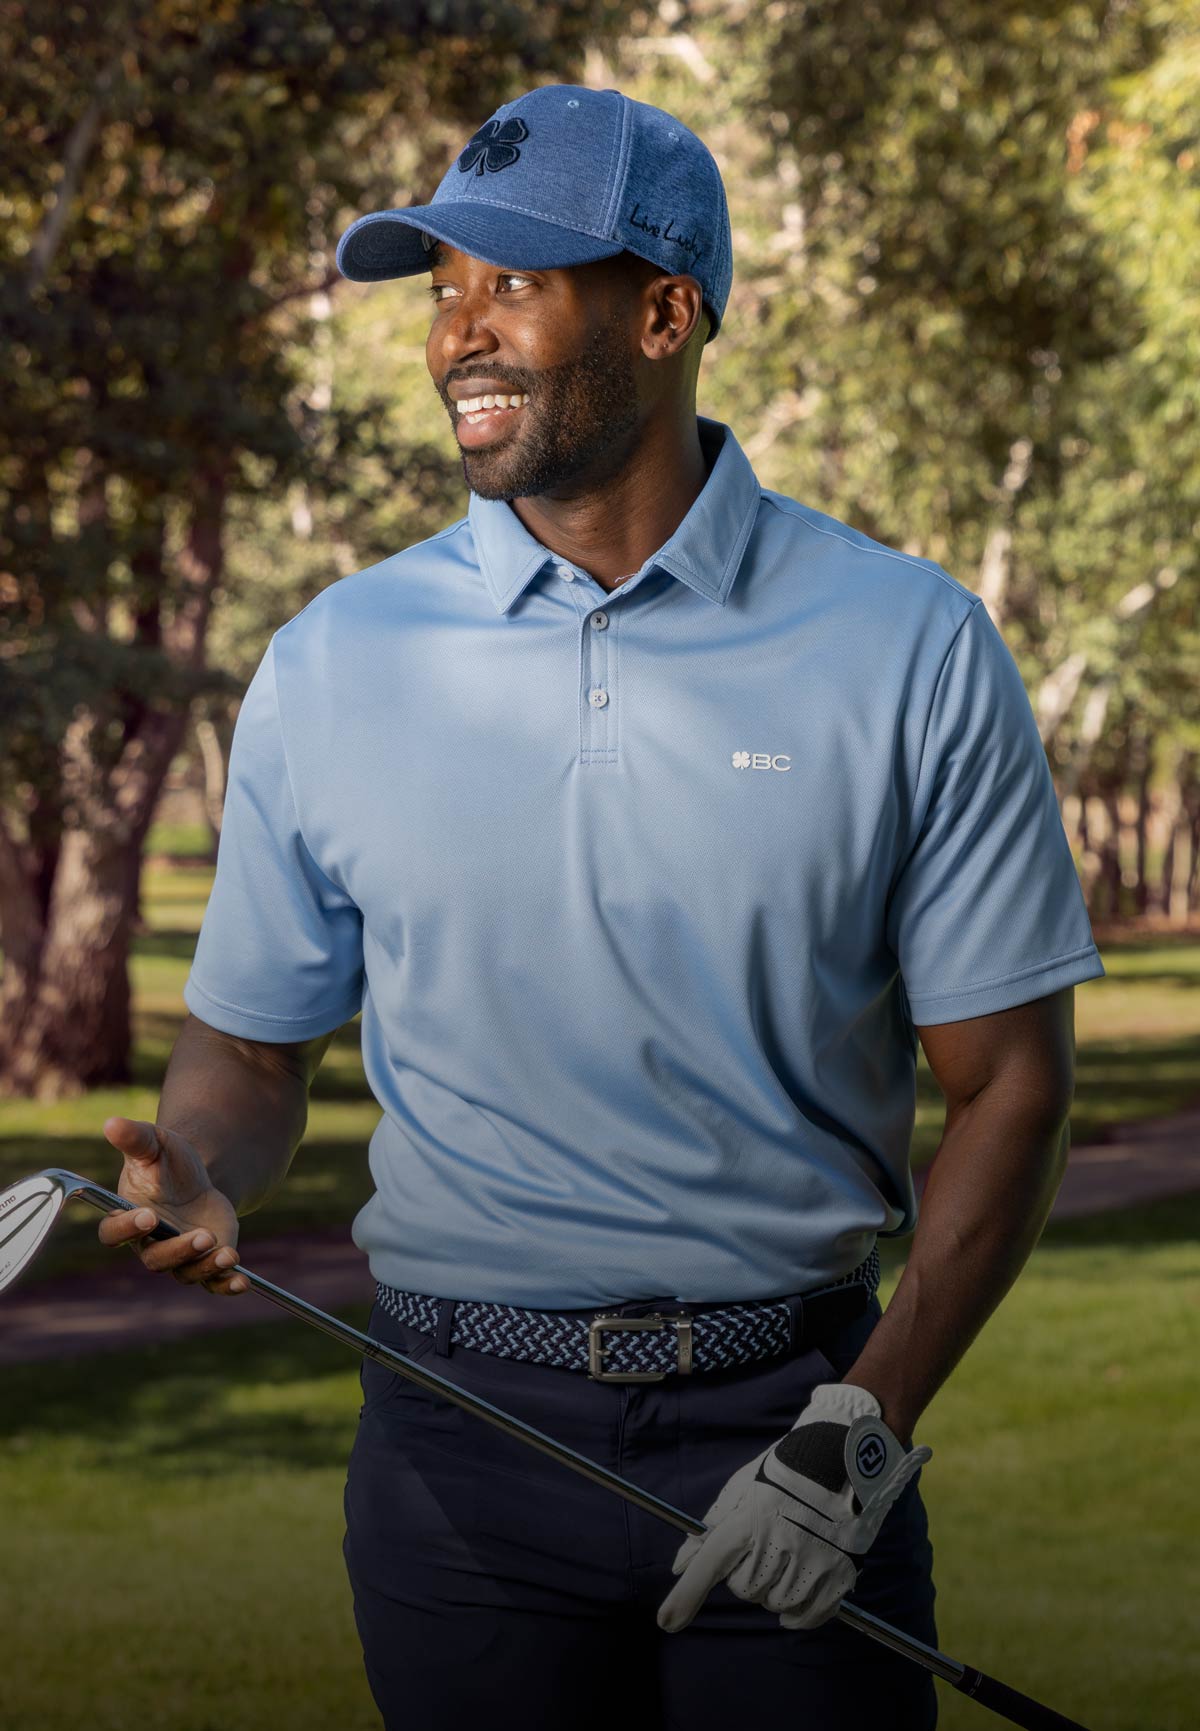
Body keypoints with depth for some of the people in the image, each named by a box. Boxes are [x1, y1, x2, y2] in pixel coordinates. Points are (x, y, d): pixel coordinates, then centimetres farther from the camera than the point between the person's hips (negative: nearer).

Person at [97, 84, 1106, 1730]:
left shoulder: (912, 651, -3)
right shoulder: (333, 664, 3)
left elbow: (1009, 1077, -1)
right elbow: (255, 1044, 10)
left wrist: (863, 1429, -10)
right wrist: (195, 1173, -12)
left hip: (797, 1420, -1)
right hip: (463, 1440, 1)